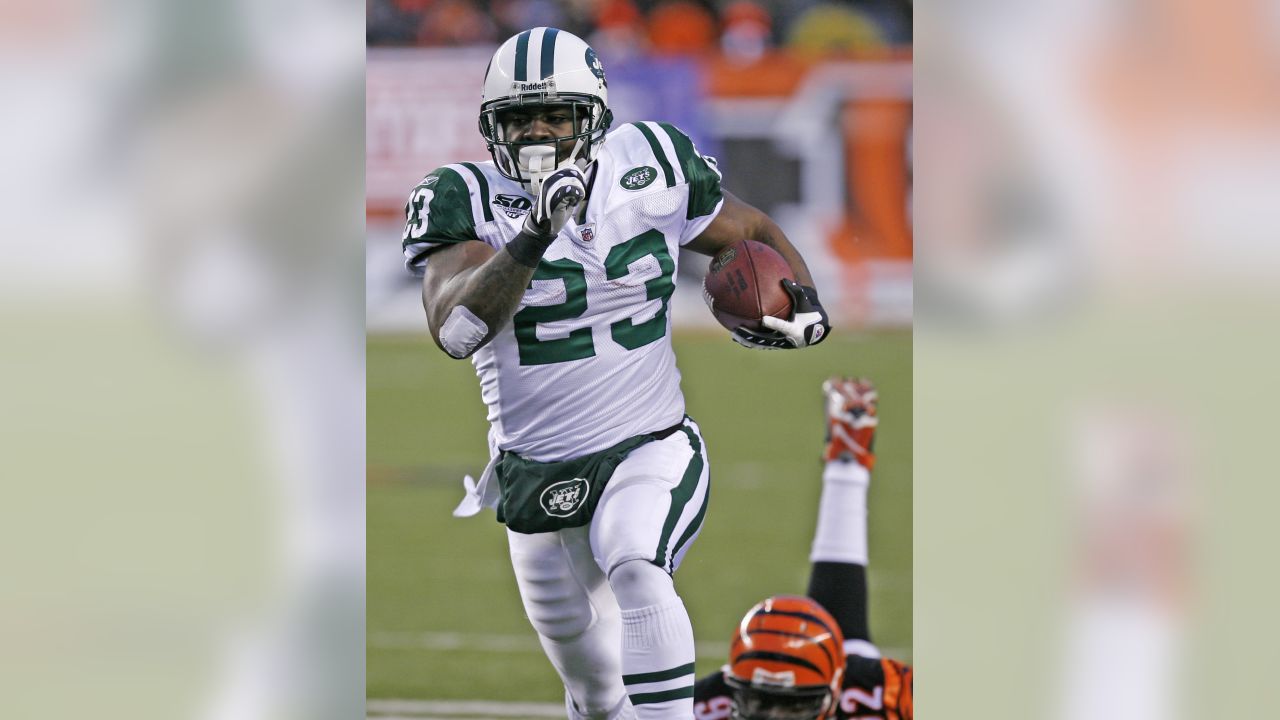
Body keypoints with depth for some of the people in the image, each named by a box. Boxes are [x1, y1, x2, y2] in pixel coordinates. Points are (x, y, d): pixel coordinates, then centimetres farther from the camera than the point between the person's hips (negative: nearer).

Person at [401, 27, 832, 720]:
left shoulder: (650, 170, -4)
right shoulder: (463, 200, -10)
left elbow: (755, 233, 13)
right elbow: (453, 331, -27)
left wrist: (801, 302, -8)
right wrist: (532, 240, -41)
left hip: (651, 453, -1)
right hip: (537, 474, 1)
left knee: (636, 571, -33)